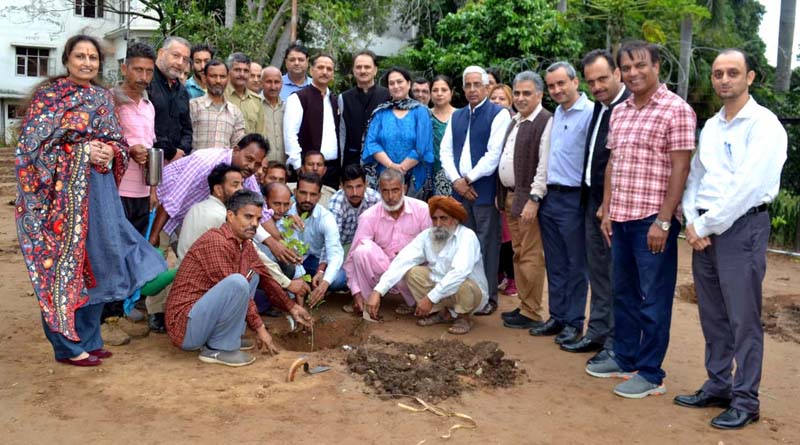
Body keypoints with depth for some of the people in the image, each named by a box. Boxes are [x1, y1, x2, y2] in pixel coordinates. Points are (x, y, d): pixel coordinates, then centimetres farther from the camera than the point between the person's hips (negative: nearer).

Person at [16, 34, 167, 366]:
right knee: (61, 262, 0)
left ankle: (88, 338, 21)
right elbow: (31, 145, -8)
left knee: (96, 262, 8)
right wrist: (82, 151, -16)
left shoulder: (103, 98, 13)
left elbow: (118, 140, 14)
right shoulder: (47, 95, -2)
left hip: (98, 189, 5)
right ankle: (67, 345, 11)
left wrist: (110, 152, -9)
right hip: (59, 191, -5)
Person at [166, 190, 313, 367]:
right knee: (238, 282, -29)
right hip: (185, 326, -9)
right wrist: (259, 327, -14)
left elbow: (265, 279, 19)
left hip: (203, 319, 9)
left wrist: (292, 307, 16)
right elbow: (234, 287, -20)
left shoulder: (246, 245, 7)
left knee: (252, 275, 14)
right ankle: (219, 349, -11)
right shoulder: (216, 241, -19)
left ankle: (227, 338, 7)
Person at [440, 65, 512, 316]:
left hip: (484, 189, -5)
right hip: (460, 189, 5)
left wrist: (469, 179, -10)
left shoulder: (499, 114, -3)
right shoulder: (456, 117, 16)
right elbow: (446, 151, 11)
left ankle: (488, 297, 8)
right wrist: (456, 180, -4)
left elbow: (494, 153, -12)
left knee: (486, 245, -1)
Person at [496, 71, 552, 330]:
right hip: (509, 195, 9)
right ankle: (524, 305, 25)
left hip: (528, 198, -9)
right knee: (518, 255, 15)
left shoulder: (546, 122, -12)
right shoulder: (514, 121, 17)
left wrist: (534, 198, -21)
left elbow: (545, 166, -18)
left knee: (531, 257, -4)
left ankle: (532, 313, 5)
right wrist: (501, 193, 17)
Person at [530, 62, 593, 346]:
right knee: (555, 264, 14)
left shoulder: (589, 112, -12)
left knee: (576, 266, 4)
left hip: (574, 198, -8)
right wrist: (541, 192, 15)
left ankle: (574, 322, 14)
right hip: (550, 196, 8)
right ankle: (557, 317, 24)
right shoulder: (557, 113, 14)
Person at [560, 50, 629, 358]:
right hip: (594, 201, 9)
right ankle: (597, 332, 29)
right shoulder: (600, 107, 12)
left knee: (618, 276, 1)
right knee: (597, 272, 17)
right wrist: (588, 198, 14)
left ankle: (616, 343, 12)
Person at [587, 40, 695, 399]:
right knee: (623, 293, 16)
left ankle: (650, 374, 14)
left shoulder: (676, 110, -9)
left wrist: (663, 221, -16)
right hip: (621, 218, 7)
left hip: (653, 220, -7)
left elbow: (679, 168, -13)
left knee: (654, 299, 3)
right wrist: (607, 211, 10)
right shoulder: (619, 112, 12)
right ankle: (624, 359, 30)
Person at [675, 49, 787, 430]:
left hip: (741, 227, -7)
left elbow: (747, 186, -18)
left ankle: (745, 401, 10)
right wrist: (692, 223, -1)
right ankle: (717, 387, 25)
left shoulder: (763, 124, -9)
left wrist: (707, 226, -13)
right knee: (712, 316, 13)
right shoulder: (710, 126, 14)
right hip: (704, 229, 7)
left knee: (743, 319, -1)